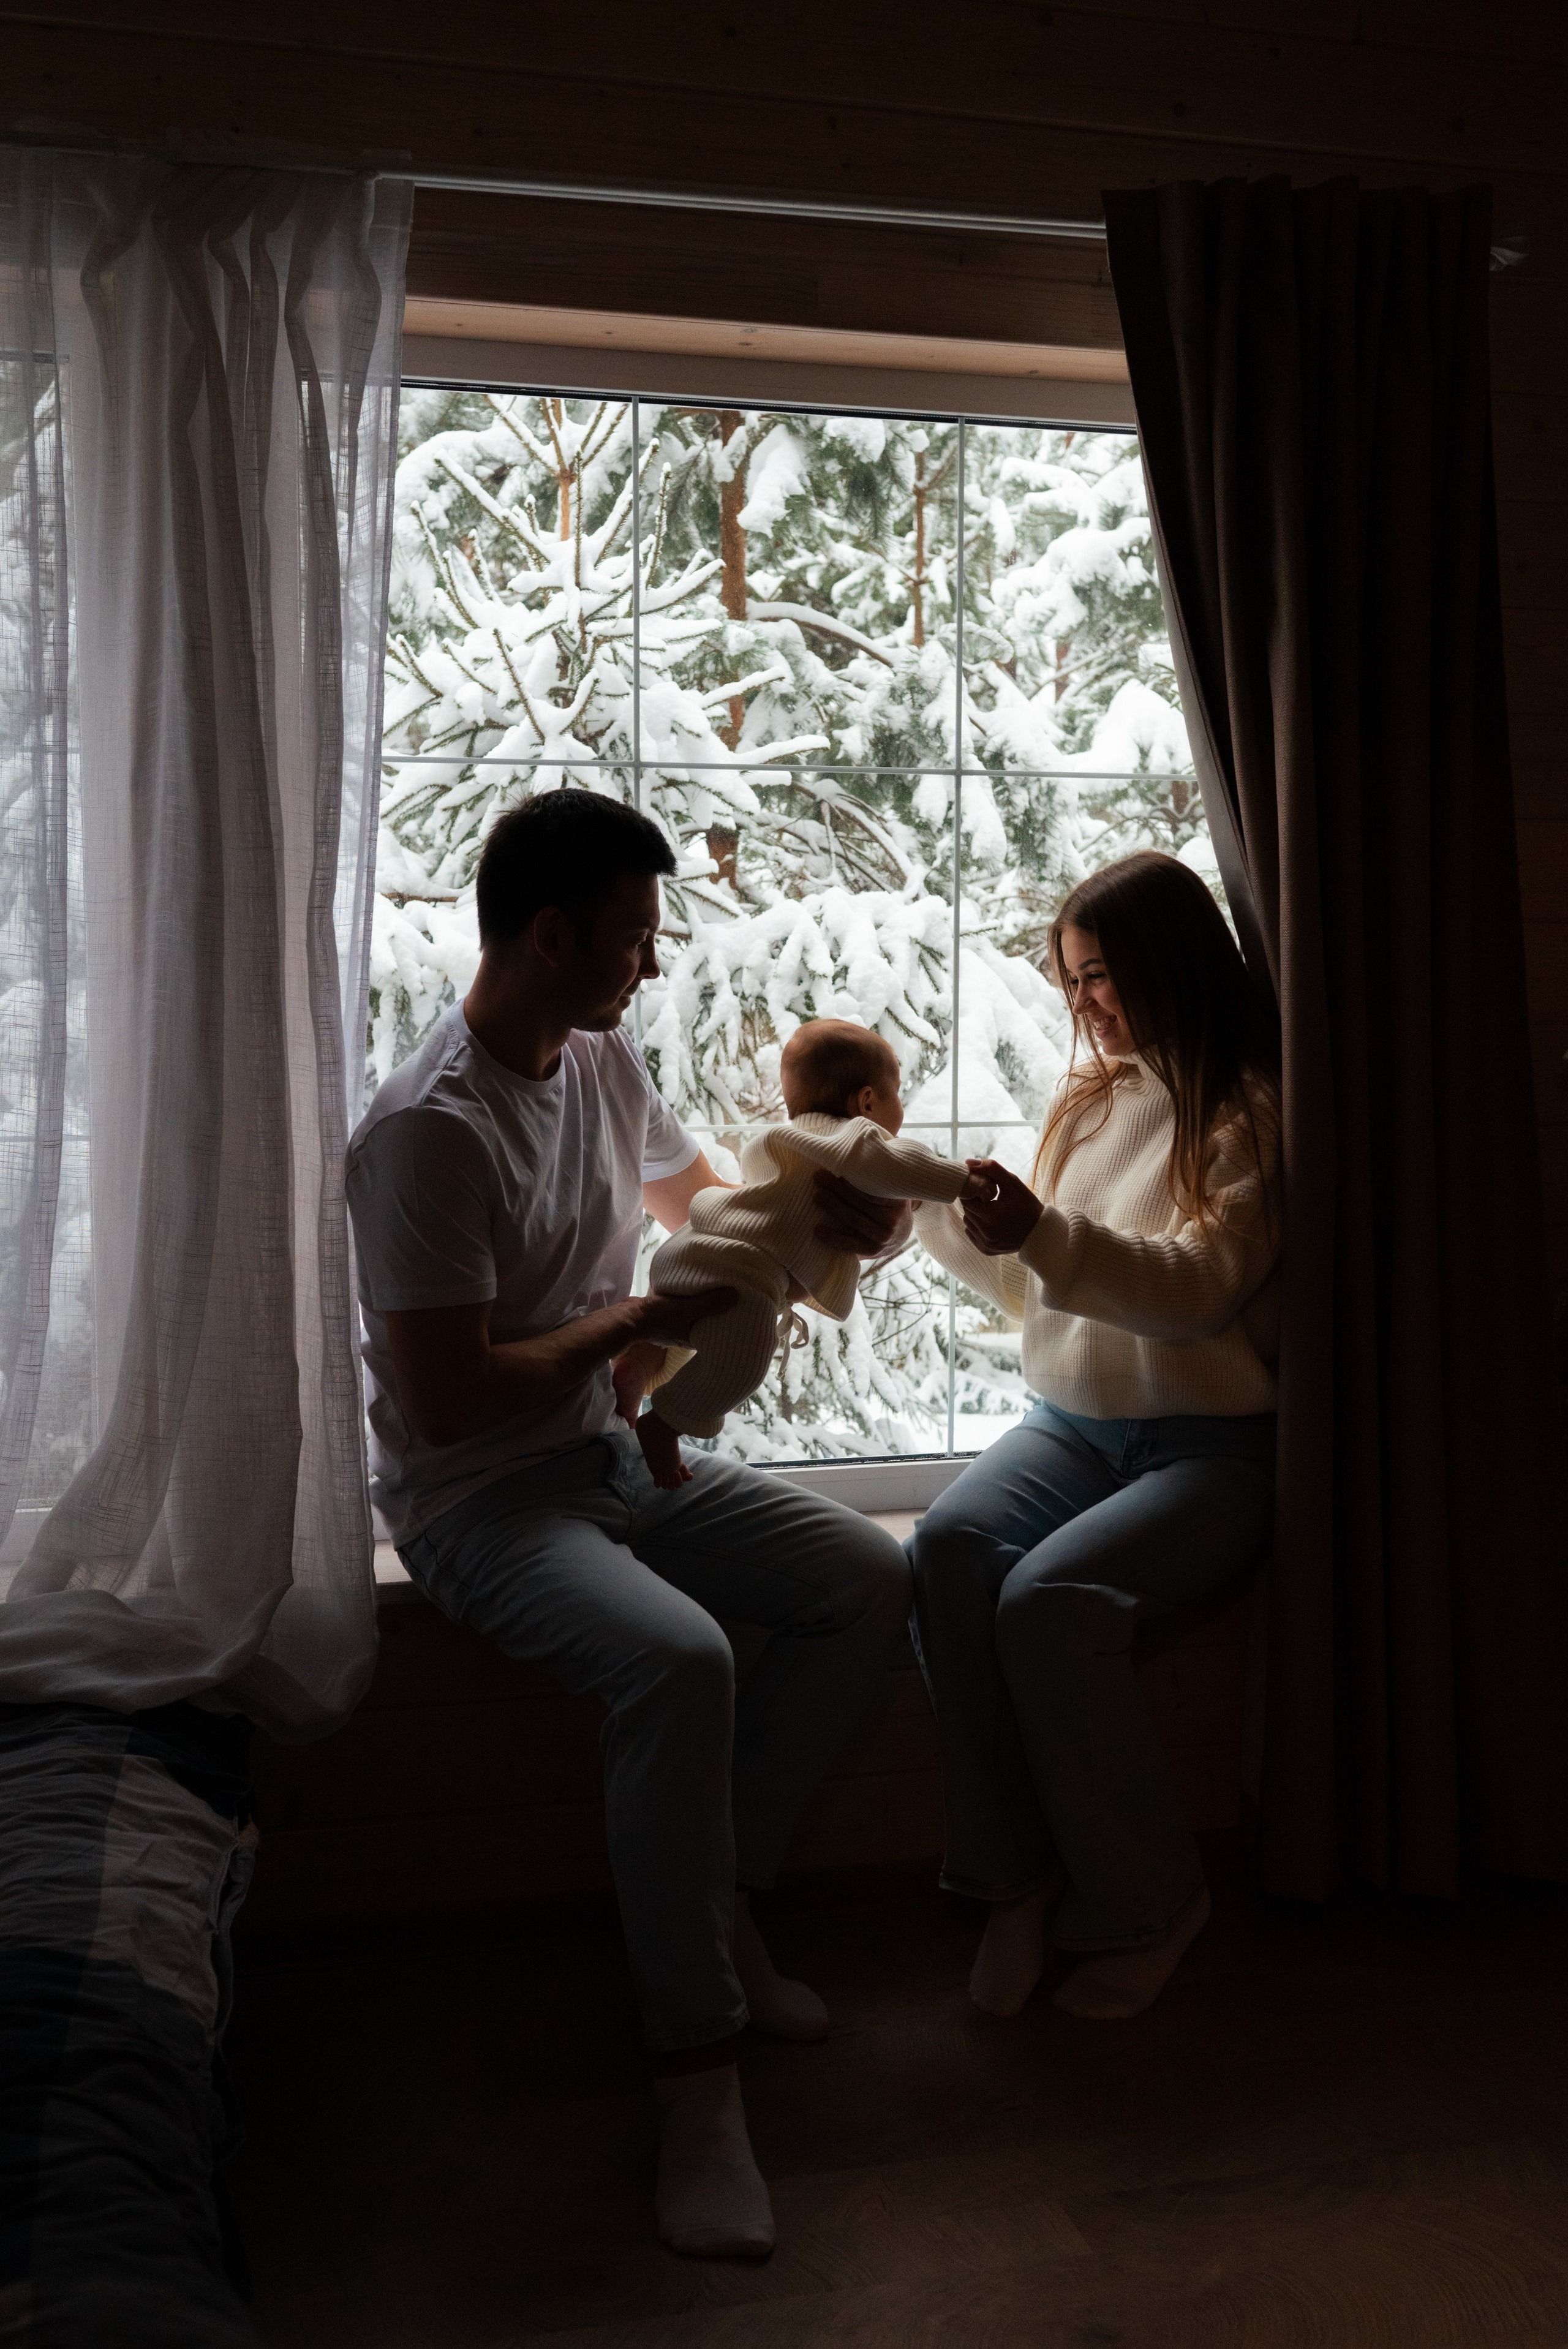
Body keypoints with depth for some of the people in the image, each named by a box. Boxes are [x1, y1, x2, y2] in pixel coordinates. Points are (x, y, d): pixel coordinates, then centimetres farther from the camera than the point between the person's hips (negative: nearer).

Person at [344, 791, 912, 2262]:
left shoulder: (603, 1061, 4)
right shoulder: (427, 1131, -22)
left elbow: (693, 1189, 23)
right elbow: (443, 1399, -25)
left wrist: (817, 1214, 2)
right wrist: (639, 1322, -16)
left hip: (613, 1454, 9)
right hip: (476, 1500, -8)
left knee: (870, 1577, -4)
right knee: (676, 1658, -33)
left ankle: (714, 1900, 9)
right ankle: (696, 2071, -18)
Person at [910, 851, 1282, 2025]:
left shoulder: (1251, 1110, -5)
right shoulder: (1092, 1099, 16)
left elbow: (1198, 1288, -19)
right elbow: (1033, 1285, 23)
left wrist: (1044, 1233, -32)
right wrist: (932, 1200, 12)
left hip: (1211, 1446, -6)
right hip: (1073, 1423, 6)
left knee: (1049, 1598, -30)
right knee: (951, 1546, -25)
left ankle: (1146, 1904, -9)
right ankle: (1018, 1878, -16)